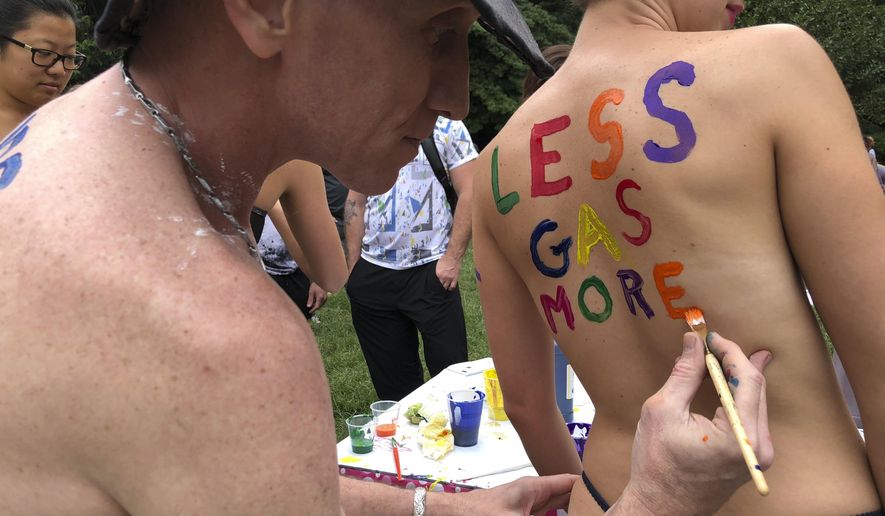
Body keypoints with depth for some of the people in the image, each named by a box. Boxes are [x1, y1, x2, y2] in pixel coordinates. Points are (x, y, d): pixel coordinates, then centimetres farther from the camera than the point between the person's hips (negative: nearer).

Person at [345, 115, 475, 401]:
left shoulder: (447, 128, 0)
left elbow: (469, 194, -6)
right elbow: (356, 202, 14)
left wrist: (452, 258, -13)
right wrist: (352, 268, 8)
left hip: (431, 270, -4)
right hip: (372, 274, 4)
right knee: (391, 380, 12)